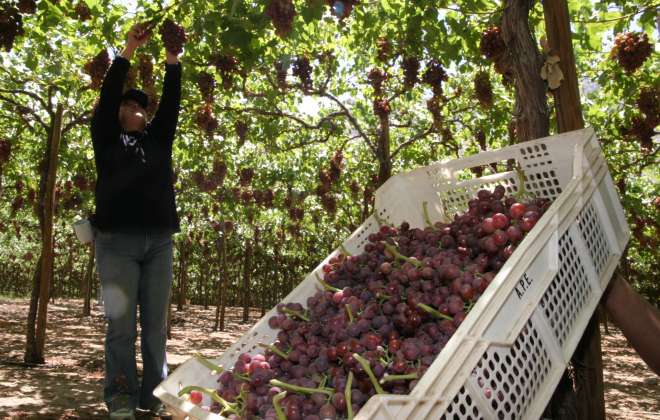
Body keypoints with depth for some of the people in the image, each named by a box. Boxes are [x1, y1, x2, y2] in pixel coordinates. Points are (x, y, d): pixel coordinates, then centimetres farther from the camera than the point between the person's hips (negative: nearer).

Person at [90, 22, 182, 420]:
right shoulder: (107, 137, 12)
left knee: (156, 324, 4)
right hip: (117, 240, -3)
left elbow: (172, 104, 10)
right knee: (121, 324, -2)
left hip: (159, 241, 3)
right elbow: (107, 97, 1)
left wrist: (172, 59, 3)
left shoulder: (158, 138, 19)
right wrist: (129, 50, -3)